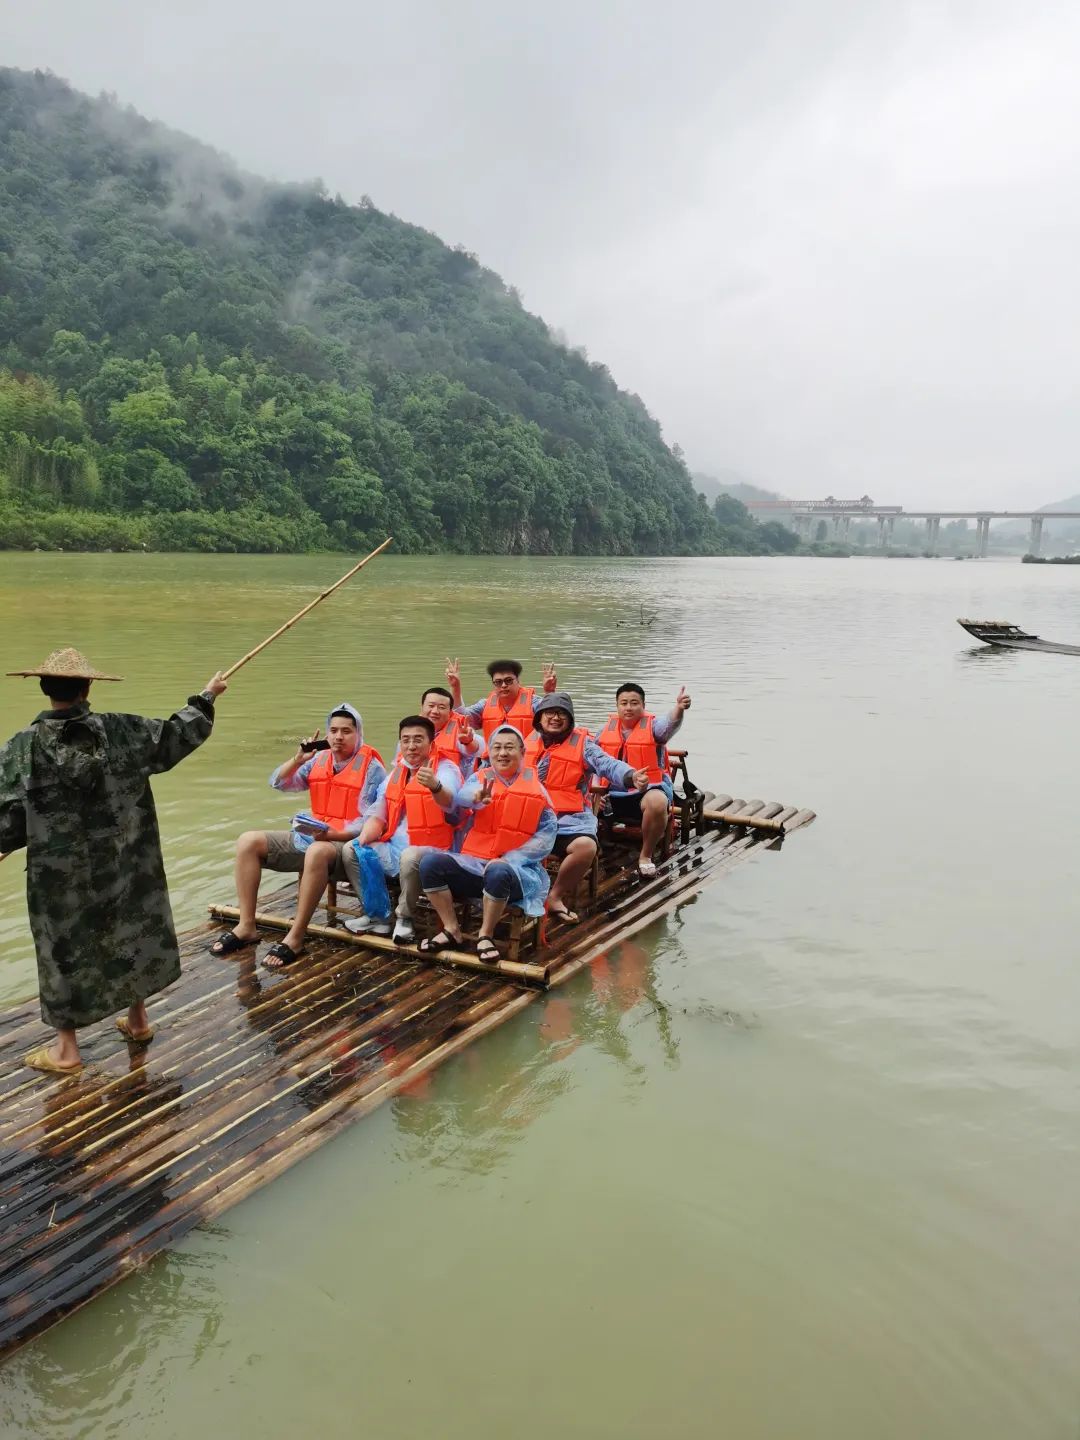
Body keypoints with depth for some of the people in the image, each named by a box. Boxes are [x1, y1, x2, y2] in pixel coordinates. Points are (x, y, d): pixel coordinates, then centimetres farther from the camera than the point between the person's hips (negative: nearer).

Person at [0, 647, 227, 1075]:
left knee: (65, 949, 10)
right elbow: (176, 736, 5)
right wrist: (205, 698, 20)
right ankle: (137, 1019, 36)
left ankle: (66, 1048, 20)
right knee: (131, 932, 20)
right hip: (123, 864, 3)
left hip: (60, 875, -2)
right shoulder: (122, 731, -7)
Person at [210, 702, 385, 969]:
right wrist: (298, 759, -6)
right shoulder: (319, 759, 9)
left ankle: (295, 937, -33)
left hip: (347, 844, -7)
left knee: (317, 852, -41)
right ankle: (247, 926, -9)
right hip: (310, 838, 7)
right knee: (249, 841, -6)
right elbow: (278, 783, 10)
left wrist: (330, 834, -26)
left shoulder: (372, 767, -9)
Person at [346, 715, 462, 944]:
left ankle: (405, 918, -13)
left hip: (430, 849, -6)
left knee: (410, 856, -37)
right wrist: (363, 838, -7)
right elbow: (377, 815, 16)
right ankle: (377, 916, -5)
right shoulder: (395, 774, 16)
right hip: (394, 847, 6)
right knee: (354, 850, -16)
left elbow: (449, 802, -28)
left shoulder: (446, 768, -5)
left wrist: (435, 786, -52)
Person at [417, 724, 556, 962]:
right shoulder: (479, 779, 8)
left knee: (498, 872, -37)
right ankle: (452, 931, -8)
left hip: (516, 869, -3)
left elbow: (548, 833, -4)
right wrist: (477, 796, -43)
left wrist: (508, 859, -15)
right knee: (431, 862, -21)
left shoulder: (535, 788, 4)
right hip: (473, 863, 3)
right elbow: (462, 796, -17)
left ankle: (485, 936, -13)